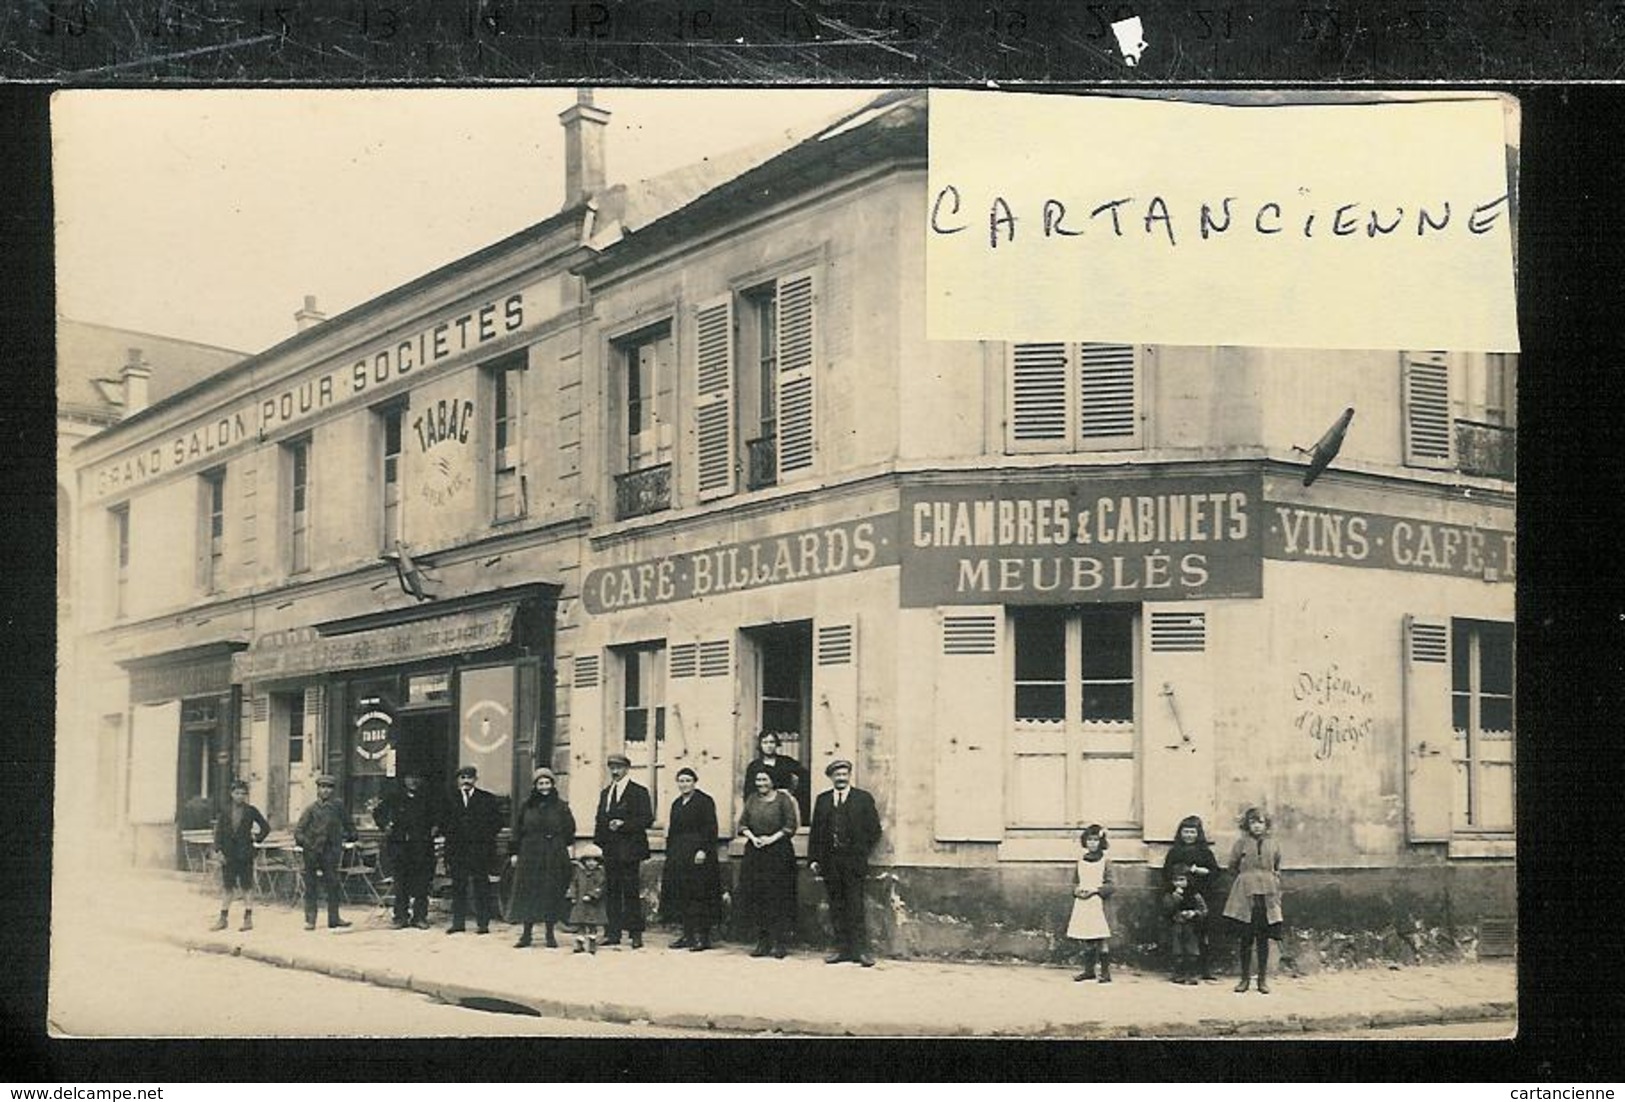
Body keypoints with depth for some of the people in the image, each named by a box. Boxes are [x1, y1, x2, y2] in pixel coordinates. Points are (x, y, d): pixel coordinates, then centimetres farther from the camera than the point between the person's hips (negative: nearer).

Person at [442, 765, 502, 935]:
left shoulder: (487, 799, 4)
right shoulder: (452, 800, 11)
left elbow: (497, 822, 3)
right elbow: (446, 826, 11)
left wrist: (484, 836, -6)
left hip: (480, 851, -2)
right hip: (457, 850, 2)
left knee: (481, 887, -1)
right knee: (458, 888, 4)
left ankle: (483, 923, 2)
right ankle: (458, 922, 10)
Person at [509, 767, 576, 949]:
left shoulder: (560, 806, 4)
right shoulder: (526, 806, 7)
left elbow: (570, 830, 6)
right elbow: (518, 830, 7)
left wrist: (558, 845, -1)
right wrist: (515, 852, 2)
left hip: (554, 859, -1)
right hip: (529, 856, 1)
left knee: (552, 894, 0)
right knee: (528, 893, -1)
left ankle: (550, 935, 8)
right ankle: (526, 934, 5)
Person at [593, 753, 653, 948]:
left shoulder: (639, 792, -1)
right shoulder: (605, 793, 18)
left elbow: (647, 820, -8)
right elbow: (600, 819, 20)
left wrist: (623, 824, -17)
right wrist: (598, 841, 6)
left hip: (629, 850, -6)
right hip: (609, 850, 6)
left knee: (631, 892, -5)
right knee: (611, 891, 6)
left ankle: (635, 934, -1)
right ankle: (613, 933, 9)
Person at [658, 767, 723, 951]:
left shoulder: (704, 801, -5)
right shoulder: (676, 804, 17)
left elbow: (710, 829, -12)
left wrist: (703, 850, -21)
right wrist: (669, 853, 13)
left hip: (697, 854, -8)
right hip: (678, 856, 8)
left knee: (698, 894, -7)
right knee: (681, 895, 6)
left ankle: (702, 936, -4)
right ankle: (688, 935, 12)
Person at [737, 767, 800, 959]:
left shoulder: (783, 799, -1)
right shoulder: (752, 799, 12)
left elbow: (791, 825, -6)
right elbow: (742, 823, 9)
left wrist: (772, 838, -14)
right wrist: (752, 837, -8)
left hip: (779, 852, -4)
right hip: (754, 852, 5)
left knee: (778, 898, -5)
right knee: (754, 897, 1)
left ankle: (780, 943, -1)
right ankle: (762, 941, 7)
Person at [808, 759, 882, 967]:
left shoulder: (863, 799, 3)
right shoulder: (822, 800, 12)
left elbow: (874, 830, 3)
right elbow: (816, 831, 11)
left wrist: (861, 853, -3)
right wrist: (813, 859, 4)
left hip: (853, 862, -3)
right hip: (830, 862, 3)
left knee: (855, 908, -6)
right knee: (836, 908, 6)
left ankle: (860, 950, -4)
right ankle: (842, 948, 10)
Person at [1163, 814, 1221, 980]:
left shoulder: (1205, 852, 8)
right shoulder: (1174, 852, 9)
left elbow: (1215, 872, 2)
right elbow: (1166, 874, 7)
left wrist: (1198, 870, -11)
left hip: (1201, 898, 0)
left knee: (1203, 934, -2)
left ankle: (1207, 969, 3)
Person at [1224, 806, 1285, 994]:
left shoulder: (1273, 846, 10)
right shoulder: (1241, 844, 2)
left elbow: (1277, 871, 18)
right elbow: (1233, 869, 8)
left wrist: (1276, 891, 10)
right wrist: (1244, 884, 6)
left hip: (1267, 896, 2)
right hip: (1245, 896, -2)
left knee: (1264, 939, 3)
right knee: (1245, 939, 0)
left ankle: (1263, 979, 11)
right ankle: (1245, 977, 11)